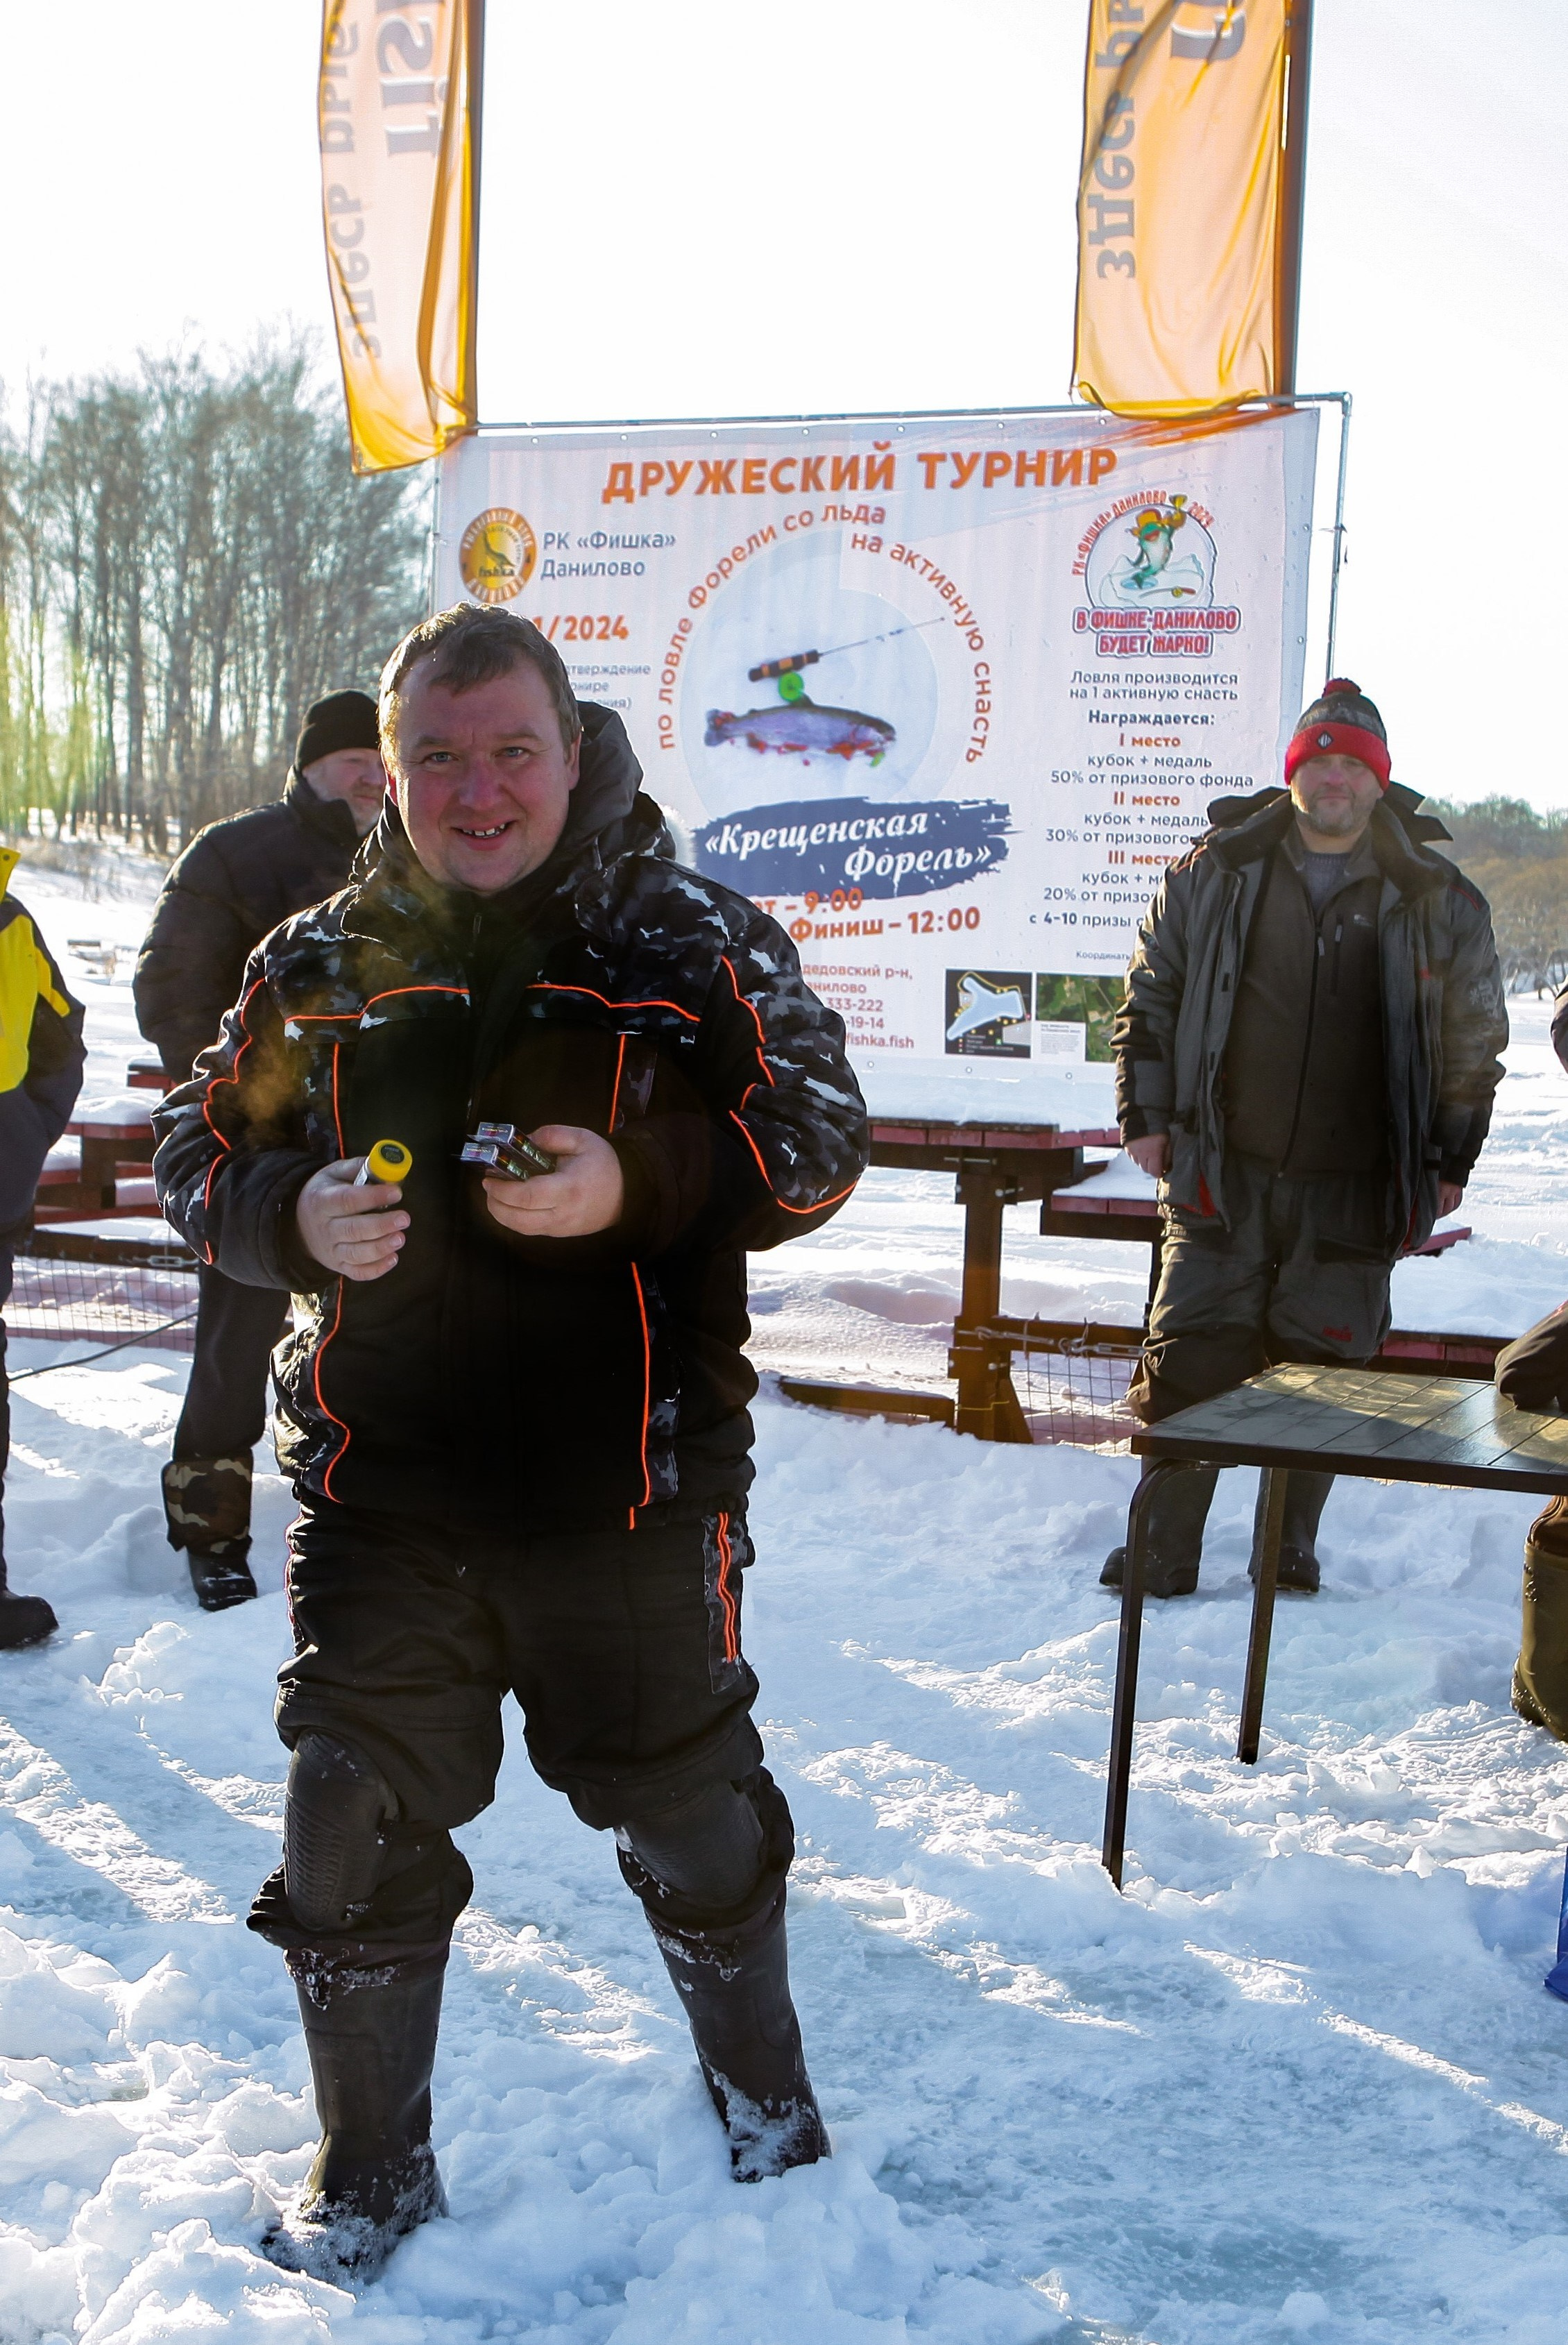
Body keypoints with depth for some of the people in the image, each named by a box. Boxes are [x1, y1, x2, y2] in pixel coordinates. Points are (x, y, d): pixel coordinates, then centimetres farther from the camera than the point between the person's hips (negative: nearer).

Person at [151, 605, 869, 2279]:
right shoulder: (318, 961, 4)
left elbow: (816, 1140, -4)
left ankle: (759, 2083, 43)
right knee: (355, 1827, 8)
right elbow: (200, 1150, 10)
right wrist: (293, 1215, -13)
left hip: (630, 1492, -1)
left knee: (690, 1811, 14)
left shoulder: (694, 942, -3)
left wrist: (641, 1184, -22)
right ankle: (370, 2168, 31)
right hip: (381, 1488, 2)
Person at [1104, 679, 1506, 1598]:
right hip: (1223, 1174, 0)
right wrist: (1147, 1116, 6)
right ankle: (1165, 1551, 9)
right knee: (1190, 1360, -1)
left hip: (1353, 1189, 0)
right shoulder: (1214, 875, 3)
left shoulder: (1439, 903, 3)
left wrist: (1448, 1162, 8)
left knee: (1321, 1367, 6)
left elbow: (1475, 1039, 10)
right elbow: (1151, 999, 11)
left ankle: (1291, 1548, 23)